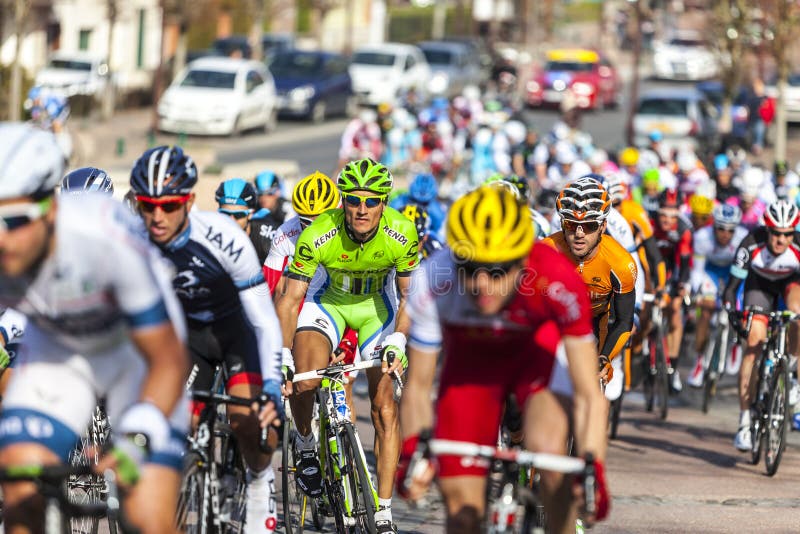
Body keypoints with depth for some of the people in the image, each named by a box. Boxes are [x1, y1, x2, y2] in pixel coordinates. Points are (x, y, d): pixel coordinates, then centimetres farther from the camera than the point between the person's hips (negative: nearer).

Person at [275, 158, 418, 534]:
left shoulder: (401, 234, -27)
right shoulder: (318, 236, -31)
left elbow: (408, 294, -13)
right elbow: (290, 298, -22)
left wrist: (397, 342, -27)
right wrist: (282, 358, -28)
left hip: (377, 305, 1)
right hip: (329, 301, -1)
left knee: (384, 405, -10)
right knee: (304, 381, -27)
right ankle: (305, 446, 5)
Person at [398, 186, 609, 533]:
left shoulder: (558, 283, -38)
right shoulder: (433, 284, -35)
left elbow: (589, 396, -34)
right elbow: (418, 386, -23)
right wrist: (412, 451, -39)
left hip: (540, 346, -1)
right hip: (470, 359, 1)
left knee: (548, 451, -30)